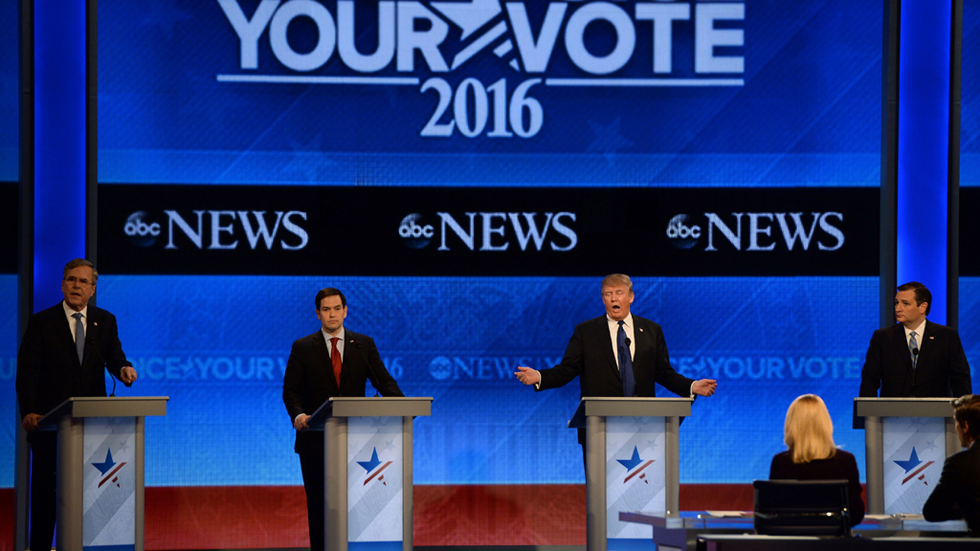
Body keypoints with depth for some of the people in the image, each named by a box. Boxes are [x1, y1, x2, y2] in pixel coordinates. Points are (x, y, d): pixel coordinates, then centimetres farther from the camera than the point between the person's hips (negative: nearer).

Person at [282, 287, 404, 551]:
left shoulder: (364, 345, 8)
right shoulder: (302, 348, 5)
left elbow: (383, 381, 1)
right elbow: (290, 389, -1)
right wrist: (297, 414, -22)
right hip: (316, 440, -1)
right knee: (319, 507, 1)